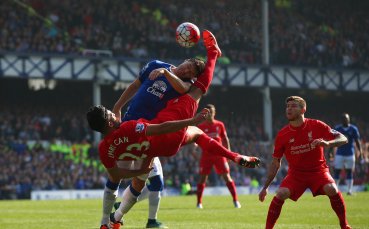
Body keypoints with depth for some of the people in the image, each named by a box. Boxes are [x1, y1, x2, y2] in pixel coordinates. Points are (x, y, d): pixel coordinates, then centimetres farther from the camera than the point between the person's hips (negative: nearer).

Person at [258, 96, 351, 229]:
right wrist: (265, 187, 0)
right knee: (281, 194, -25)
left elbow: (343, 139, -9)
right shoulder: (282, 135, -5)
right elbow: (275, 163, 3)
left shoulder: (316, 126, -9)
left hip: (318, 170, -1)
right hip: (296, 173, 1)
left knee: (331, 189, -28)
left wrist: (327, 143, -31)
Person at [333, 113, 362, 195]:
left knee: (349, 172, 2)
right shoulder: (337, 128, 0)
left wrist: (360, 152, -2)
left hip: (350, 154, 0)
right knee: (337, 171, -1)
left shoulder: (353, 129, -1)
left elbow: (357, 141, 3)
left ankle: (349, 190, 5)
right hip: (339, 154, 0)